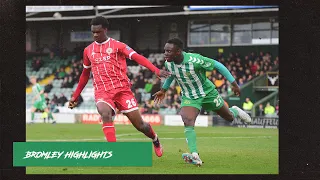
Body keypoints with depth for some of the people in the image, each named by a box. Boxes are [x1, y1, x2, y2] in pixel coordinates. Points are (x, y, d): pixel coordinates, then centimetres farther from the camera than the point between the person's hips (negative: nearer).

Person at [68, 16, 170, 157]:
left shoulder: (117, 46, 2)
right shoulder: (88, 51, 13)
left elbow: (137, 57, -11)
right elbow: (85, 75, 26)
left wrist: (156, 71, -25)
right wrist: (75, 96, 28)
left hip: (122, 89, -2)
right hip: (102, 92, 2)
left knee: (139, 125, 1)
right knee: (105, 114, -32)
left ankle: (155, 140, 35)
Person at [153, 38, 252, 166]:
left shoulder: (195, 60, -34)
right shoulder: (168, 64, -16)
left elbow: (218, 65, -22)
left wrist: (234, 84, -17)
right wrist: (163, 90, 20)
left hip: (208, 93, -3)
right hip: (189, 97, 3)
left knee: (229, 118, 16)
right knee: (188, 122, -24)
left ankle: (235, 111, 55)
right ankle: (195, 156, -31)